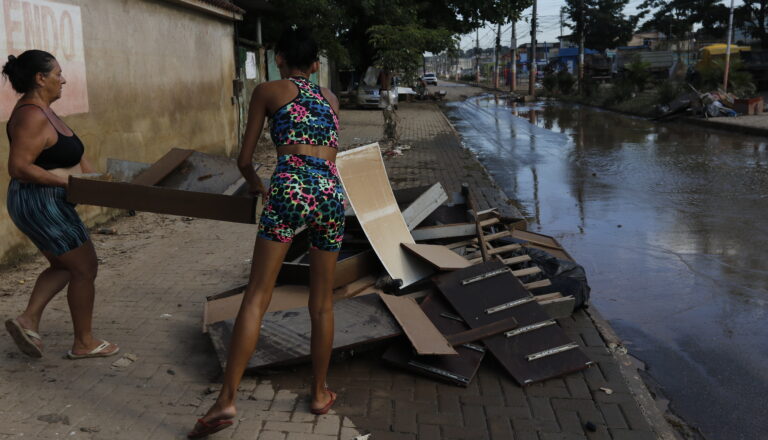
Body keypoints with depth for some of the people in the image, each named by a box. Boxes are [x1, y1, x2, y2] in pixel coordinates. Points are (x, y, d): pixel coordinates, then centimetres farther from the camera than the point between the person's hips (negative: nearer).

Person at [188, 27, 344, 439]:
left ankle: (227, 399, -9)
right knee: (322, 302, 13)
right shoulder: (331, 98, 25)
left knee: (256, 296, -4)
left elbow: (244, 160, 15)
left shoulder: (268, 91, 14)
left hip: (290, 188, -3)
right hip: (331, 192, 4)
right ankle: (320, 393, 23)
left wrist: (256, 184, 34)